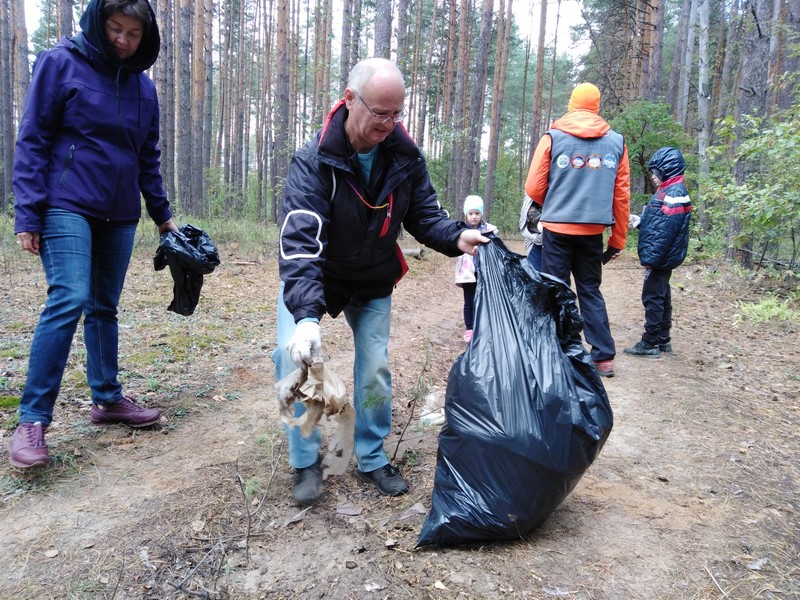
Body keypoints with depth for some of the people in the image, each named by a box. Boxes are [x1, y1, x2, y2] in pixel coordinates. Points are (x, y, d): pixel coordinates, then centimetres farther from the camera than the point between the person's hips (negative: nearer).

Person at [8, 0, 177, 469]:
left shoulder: (143, 85, 11)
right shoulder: (60, 63, -2)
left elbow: (149, 157, 17)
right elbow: (32, 141, -5)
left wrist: (162, 214, 17)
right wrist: (28, 213, -11)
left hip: (120, 214, 5)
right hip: (68, 206, -5)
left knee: (105, 307, 9)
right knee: (69, 299, -17)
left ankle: (107, 398, 20)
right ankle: (33, 419, -8)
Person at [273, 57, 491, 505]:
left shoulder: (406, 156, -15)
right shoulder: (315, 161, -29)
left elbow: (425, 213, -5)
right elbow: (300, 240, -39)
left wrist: (456, 236, -28)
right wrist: (306, 314, -51)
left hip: (374, 284, 3)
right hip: (311, 278, -2)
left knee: (375, 370, -1)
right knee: (295, 358, -17)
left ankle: (372, 458, 21)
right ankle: (307, 463, 4)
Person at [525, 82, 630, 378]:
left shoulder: (552, 138, -1)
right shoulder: (616, 142, 5)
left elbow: (534, 188, -2)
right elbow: (621, 195, 4)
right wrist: (618, 240, 12)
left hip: (557, 229, -2)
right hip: (593, 231, 3)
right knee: (590, 291, 13)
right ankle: (604, 358, 13)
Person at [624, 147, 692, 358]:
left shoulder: (673, 193, -17)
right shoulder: (669, 191, 15)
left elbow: (665, 230, -23)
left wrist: (651, 258, -23)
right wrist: (640, 221, 14)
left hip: (661, 259, -10)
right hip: (662, 259, 10)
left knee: (653, 299, -5)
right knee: (661, 297, 15)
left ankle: (650, 343, 1)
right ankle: (663, 340, 24)